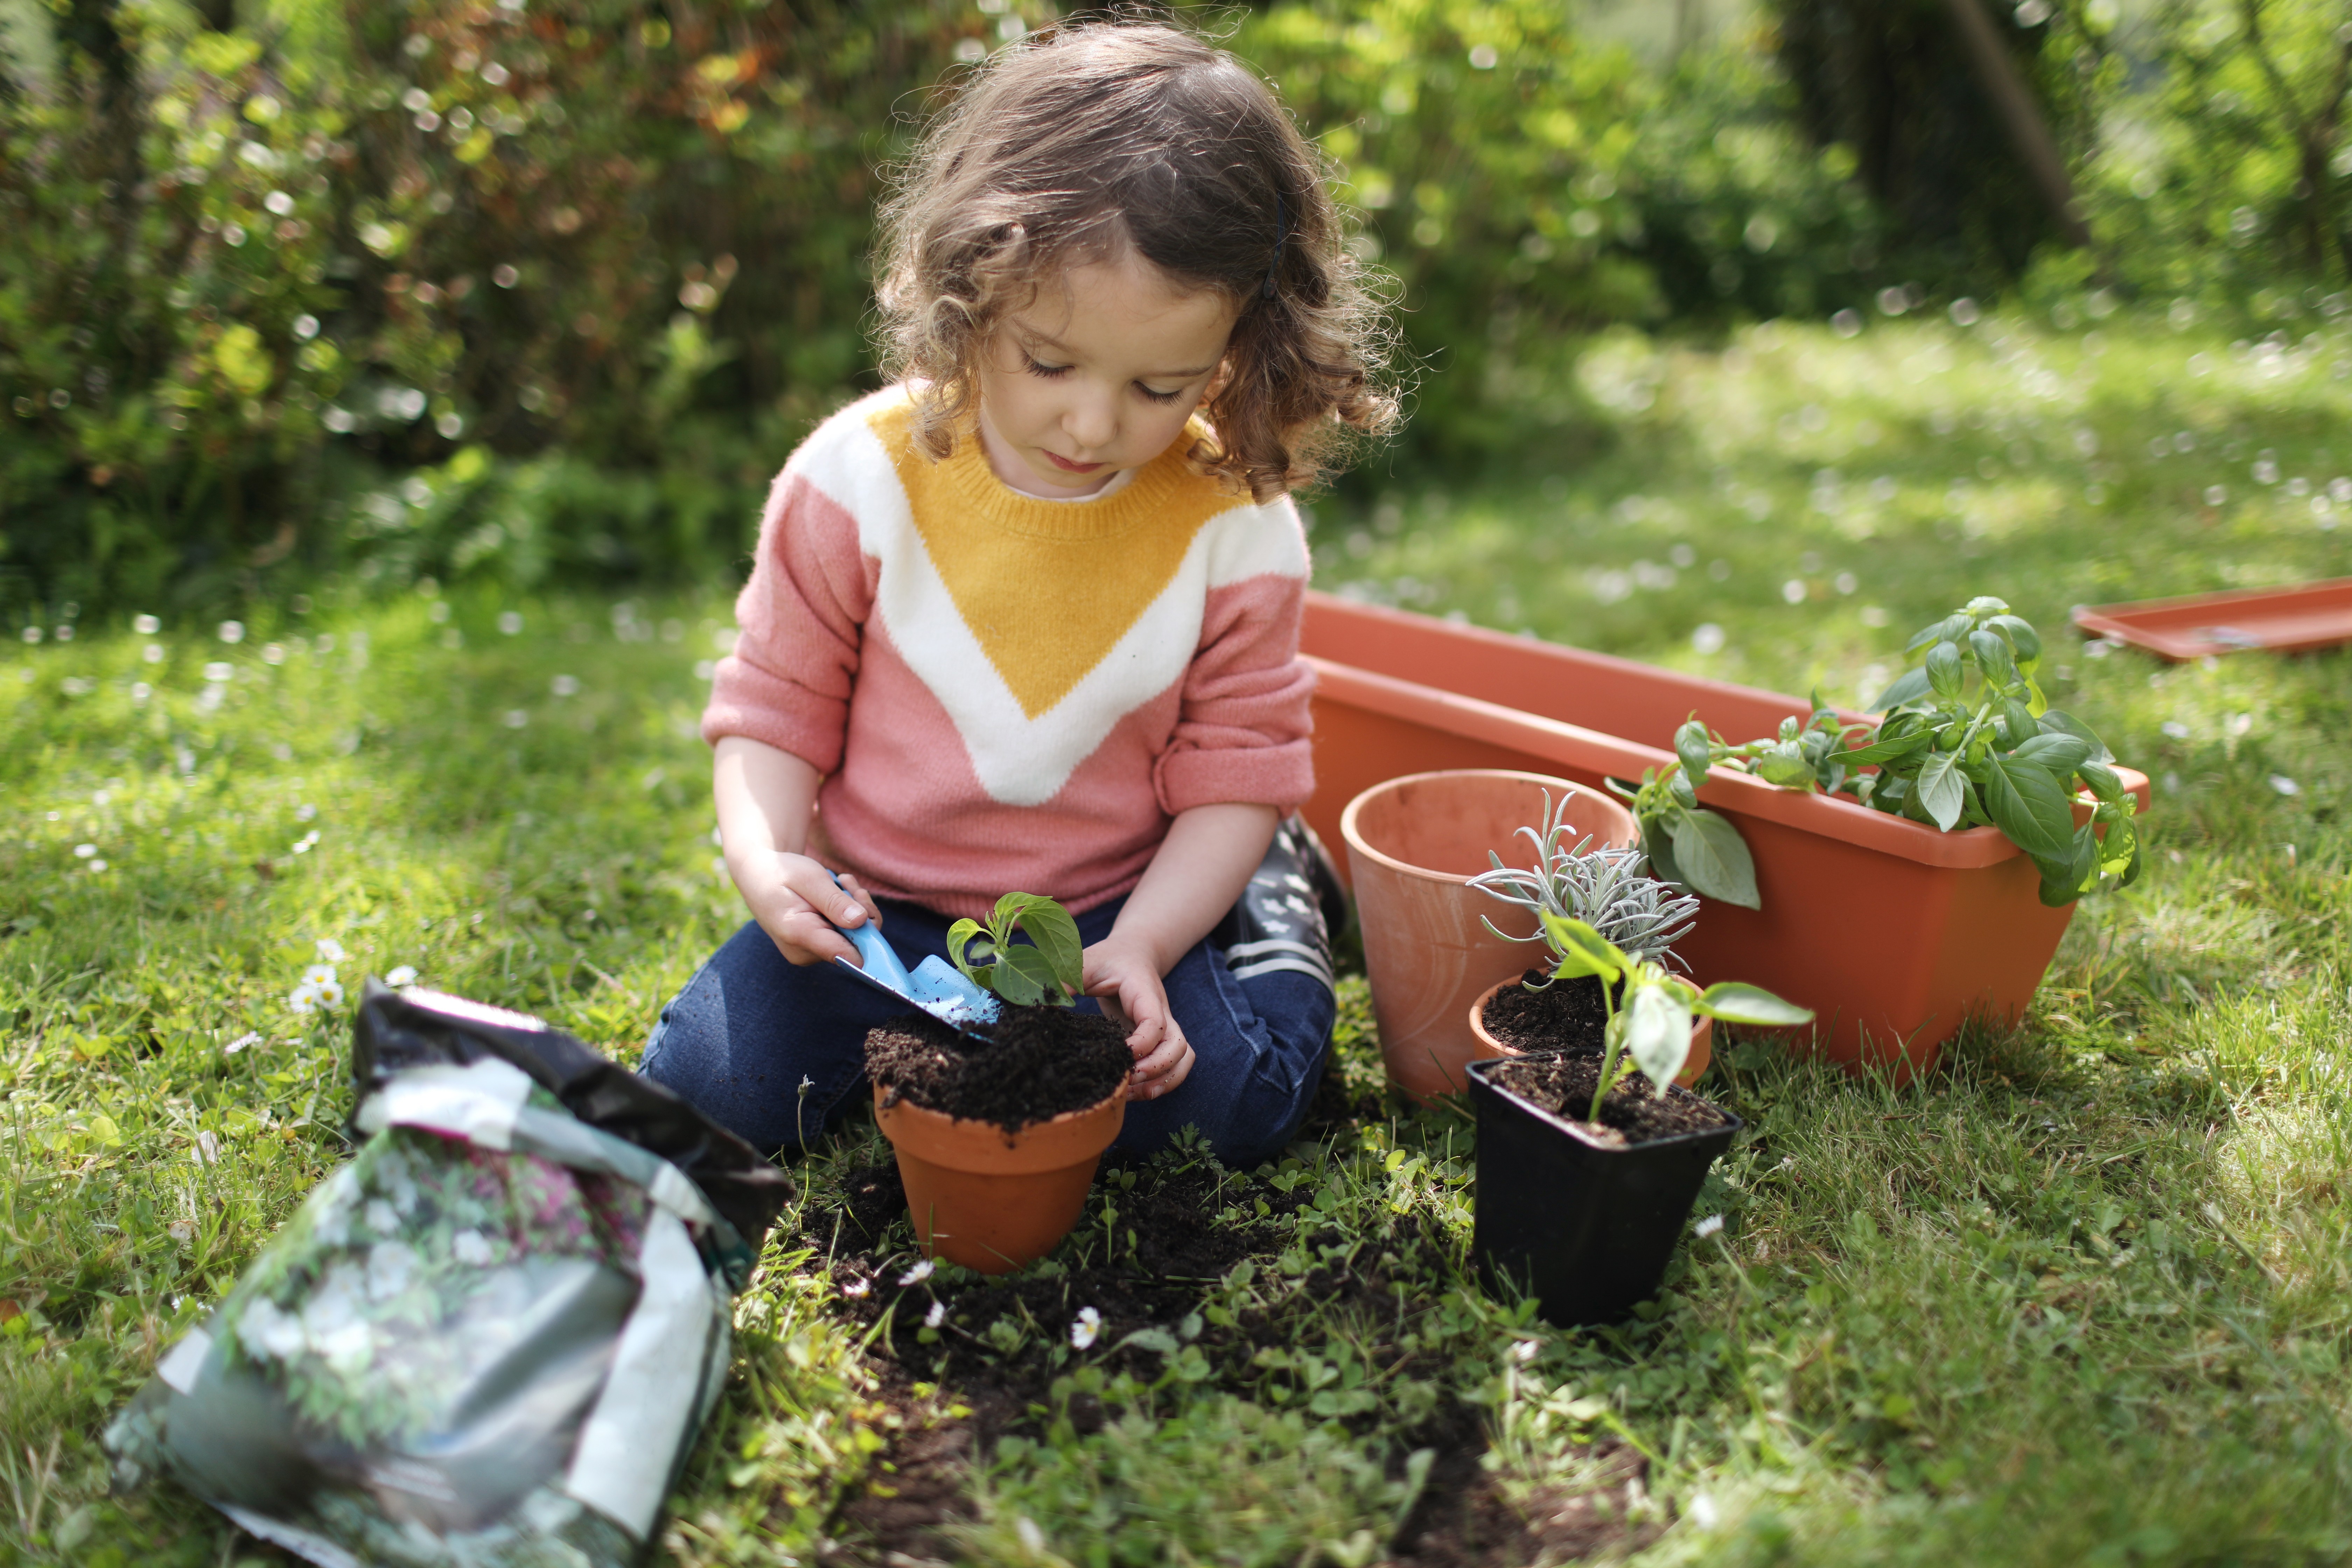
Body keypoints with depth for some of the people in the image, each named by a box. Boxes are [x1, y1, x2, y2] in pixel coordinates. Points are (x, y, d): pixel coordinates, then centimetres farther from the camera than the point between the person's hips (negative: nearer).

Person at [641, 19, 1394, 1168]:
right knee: (706, 1085, -14)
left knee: (1233, 1100, -18)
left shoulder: (1235, 525, -12)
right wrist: (765, 861, -22)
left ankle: (1266, 901, 12)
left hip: (1118, 907, 0)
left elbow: (1238, 768, -6)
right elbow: (775, 706, -3)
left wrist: (1139, 949, -19)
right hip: (876, 907, 1)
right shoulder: (862, 477, -13)